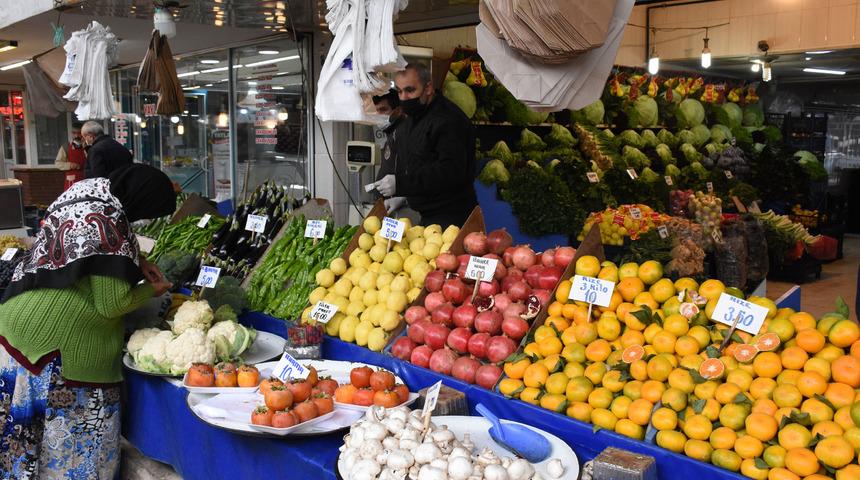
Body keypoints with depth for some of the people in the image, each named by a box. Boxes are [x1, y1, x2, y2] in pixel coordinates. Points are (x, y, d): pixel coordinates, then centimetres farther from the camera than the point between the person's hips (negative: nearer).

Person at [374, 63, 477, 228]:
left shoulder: (448, 120, -17)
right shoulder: (411, 119, 15)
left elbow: (451, 171, -27)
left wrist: (400, 183, -29)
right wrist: (402, 196, 13)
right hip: (427, 215, 9)